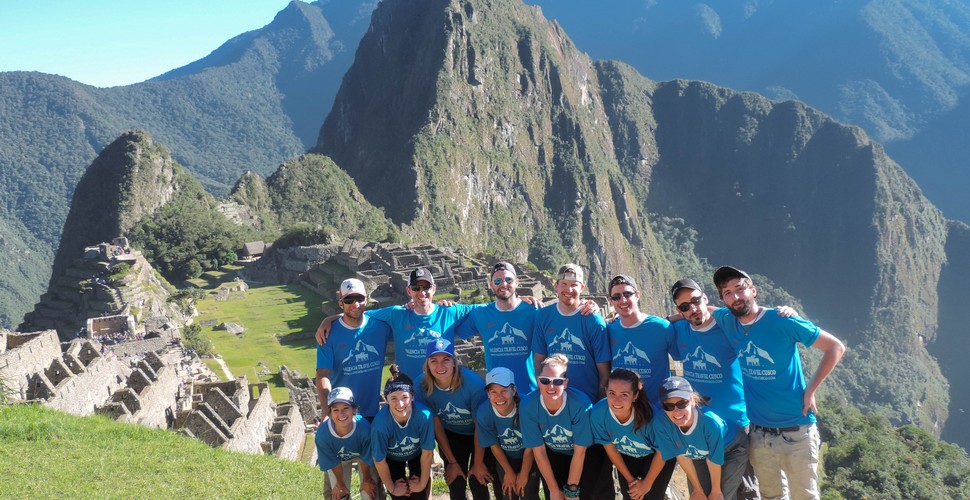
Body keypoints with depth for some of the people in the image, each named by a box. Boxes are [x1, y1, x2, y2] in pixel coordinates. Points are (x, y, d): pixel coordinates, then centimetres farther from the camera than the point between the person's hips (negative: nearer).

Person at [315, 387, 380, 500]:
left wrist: (366, 480, -6)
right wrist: (340, 484, -5)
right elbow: (333, 463, -19)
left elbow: (365, 459, -21)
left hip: (363, 453, -1)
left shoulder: (364, 427, -41)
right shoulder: (323, 433, -37)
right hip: (338, 457, 1)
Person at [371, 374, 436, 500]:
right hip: (392, 459, 0)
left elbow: (427, 453, -20)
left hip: (417, 455, 1)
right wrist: (392, 488, -8)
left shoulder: (424, 415, -38)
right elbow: (379, 461, -21)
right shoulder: (380, 423, -39)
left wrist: (422, 483, -8)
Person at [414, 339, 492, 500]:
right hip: (450, 436, 3)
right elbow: (436, 426, -11)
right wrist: (452, 462, -3)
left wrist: (478, 463, -12)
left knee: (478, 483, -5)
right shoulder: (421, 385, -24)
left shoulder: (473, 382, -33)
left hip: (479, 435, -3)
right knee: (455, 485, 6)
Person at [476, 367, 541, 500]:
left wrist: (524, 474, -8)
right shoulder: (483, 413, -28)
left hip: (529, 458, -2)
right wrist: (509, 473, 0)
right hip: (505, 458, 2)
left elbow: (530, 447, -19)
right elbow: (494, 446, -9)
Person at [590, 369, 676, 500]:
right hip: (626, 458, 3)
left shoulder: (650, 415, -38)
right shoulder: (597, 414, -32)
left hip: (654, 457, -2)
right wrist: (630, 479, 0)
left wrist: (647, 484, -6)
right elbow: (609, 447, -11)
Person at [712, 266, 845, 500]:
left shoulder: (781, 321, -13)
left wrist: (810, 390, -11)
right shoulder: (727, 321, 0)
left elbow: (836, 347, -8)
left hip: (796, 430, -4)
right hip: (759, 433, 4)